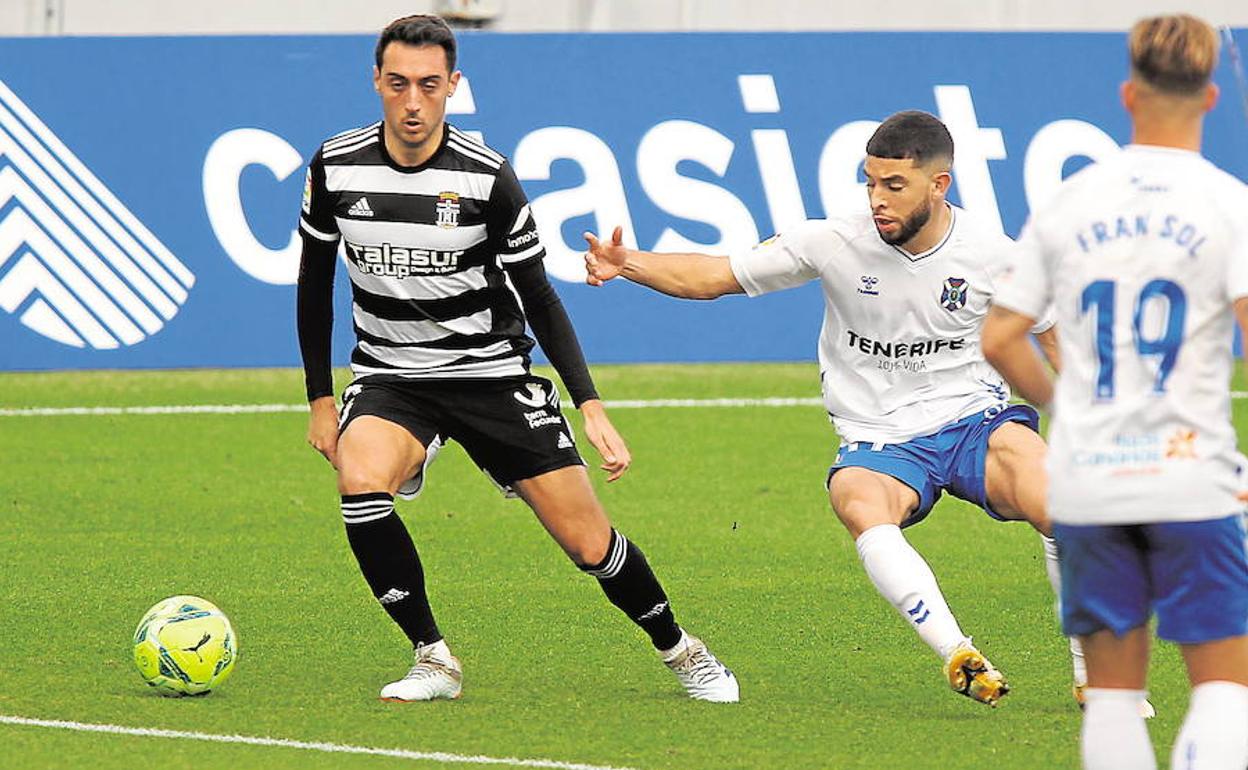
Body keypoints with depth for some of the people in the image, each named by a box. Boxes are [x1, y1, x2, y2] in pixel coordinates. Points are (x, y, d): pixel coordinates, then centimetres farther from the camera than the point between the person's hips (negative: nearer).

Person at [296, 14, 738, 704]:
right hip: (390, 379, 1)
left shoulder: (486, 176, -13)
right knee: (360, 479, -31)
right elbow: (314, 284, 8)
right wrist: (320, 400, 6)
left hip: (492, 373, -1)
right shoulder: (336, 168, -8)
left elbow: (539, 299, -5)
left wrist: (590, 405, -13)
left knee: (589, 543, -5)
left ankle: (678, 649, 24)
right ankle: (433, 661, -17)